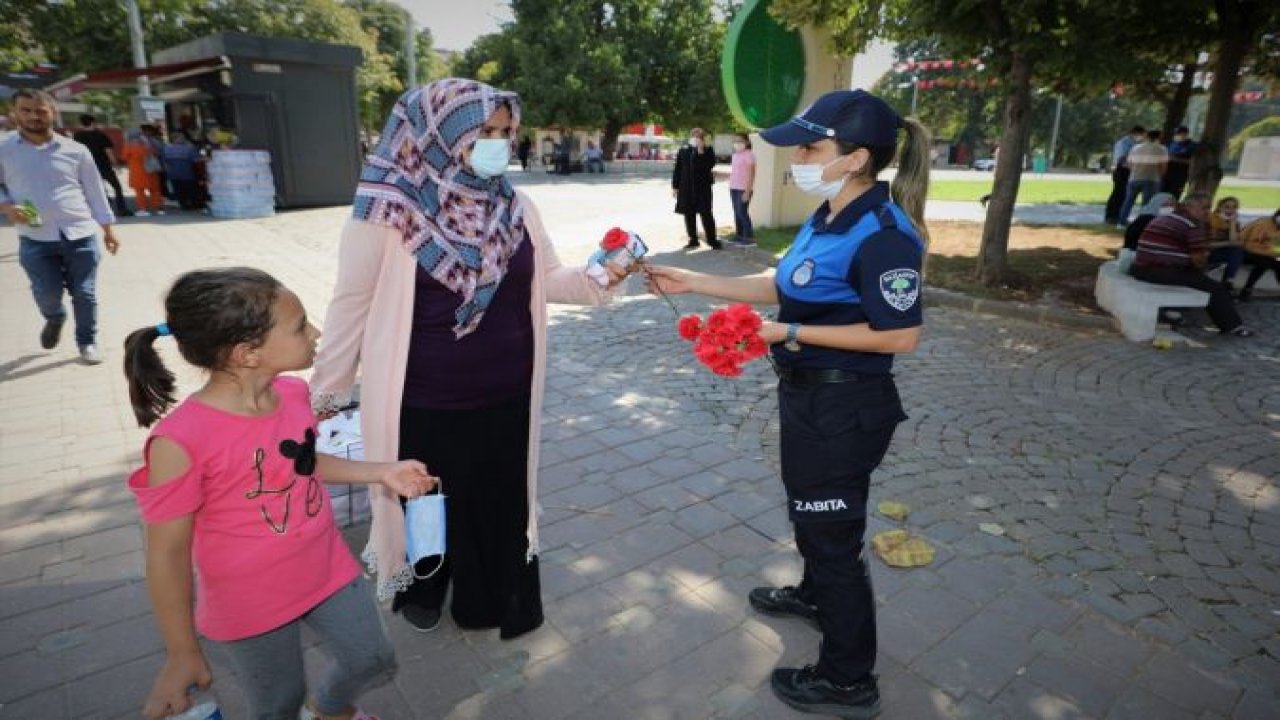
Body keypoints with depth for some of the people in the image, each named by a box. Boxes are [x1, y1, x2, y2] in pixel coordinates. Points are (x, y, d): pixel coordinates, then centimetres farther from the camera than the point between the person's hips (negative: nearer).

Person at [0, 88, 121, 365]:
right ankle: (54, 319, 35)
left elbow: (94, 190, 8)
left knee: (84, 294, 4)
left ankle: (87, 341, 22)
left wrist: (108, 228, 8)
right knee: (47, 293, -1)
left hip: (81, 235, 0)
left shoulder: (75, 150, 3)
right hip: (35, 240, 0)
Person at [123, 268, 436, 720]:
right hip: (251, 607, -5)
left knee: (374, 662, 21)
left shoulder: (293, 393, -11)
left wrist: (381, 472, -1)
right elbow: (167, 554, -19)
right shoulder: (181, 441, -29)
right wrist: (182, 654, -11)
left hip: (328, 571, 5)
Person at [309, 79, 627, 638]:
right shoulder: (388, 213, -16)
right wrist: (327, 392, 0)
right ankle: (420, 590, 49)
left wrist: (596, 278, -16)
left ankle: (498, 600, 44)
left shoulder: (515, 207, -2)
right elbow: (353, 305, -9)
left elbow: (546, 279, 4)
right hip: (424, 406, -3)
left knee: (502, 502, 19)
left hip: (505, 398, 4)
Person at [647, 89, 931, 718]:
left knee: (832, 530, 7)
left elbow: (899, 336, -24)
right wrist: (694, 282, 5)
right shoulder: (828, 218, 3)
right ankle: (814, 594, 57)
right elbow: (785, 285, 10)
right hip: (810, 396, 9)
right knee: (811, 509, 28)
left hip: (844, 408, -9)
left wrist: (792, 333, -23)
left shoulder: (881, 235, -25)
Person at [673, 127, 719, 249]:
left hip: (703, 187, -3)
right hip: (686, 188, 3)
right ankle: (693, 240, 18)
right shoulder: (683, 151, 9)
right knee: (689, 214, 7)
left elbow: (709, 166, -13)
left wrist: (701, 152, -16)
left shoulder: (708, 151, 3)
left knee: (706, 214, -4)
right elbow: (677, 169, 9)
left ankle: (712, 240, 4)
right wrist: (675, 186, 5)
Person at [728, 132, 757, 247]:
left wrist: (747, 191, -18)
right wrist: (730, 187, 14)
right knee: (737, 212, 8)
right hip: (733, 188, 8)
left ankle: (749, 238, -5)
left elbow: (751, 175, -13)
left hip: (743, 189, -8)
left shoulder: (749, 155, -10)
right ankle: (739, 235, 14)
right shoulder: (735, 155, 14)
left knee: (742, 212, -10)